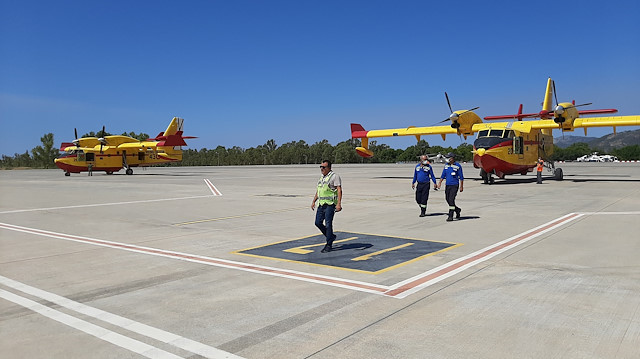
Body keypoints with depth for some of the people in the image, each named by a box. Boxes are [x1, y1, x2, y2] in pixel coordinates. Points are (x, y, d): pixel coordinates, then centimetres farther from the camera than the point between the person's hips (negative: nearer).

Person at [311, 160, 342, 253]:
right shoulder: (321, 177, 18)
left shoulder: (334, 176, -7)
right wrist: (313, 201, 19)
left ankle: (329, 245, 2)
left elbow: (339, 190, -14)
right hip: (321, 204, 8)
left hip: (330, 204, -8)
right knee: (318, 223, 5)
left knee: (328, 224, -7)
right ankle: (331, 236, 25)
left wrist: (339, 204, -22)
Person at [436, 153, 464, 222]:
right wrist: (440, 182, 5)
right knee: (448, 200, 10)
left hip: (454, 185, -6)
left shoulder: (457, 166, -6)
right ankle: (457, 210, 34)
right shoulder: (446, 165, 8)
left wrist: (461, 186, -3)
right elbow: (443, 175, 15)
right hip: (447, 185, 6)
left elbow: (461, 177, -2)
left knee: (451, 200, -13)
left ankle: (450, 216, -8)